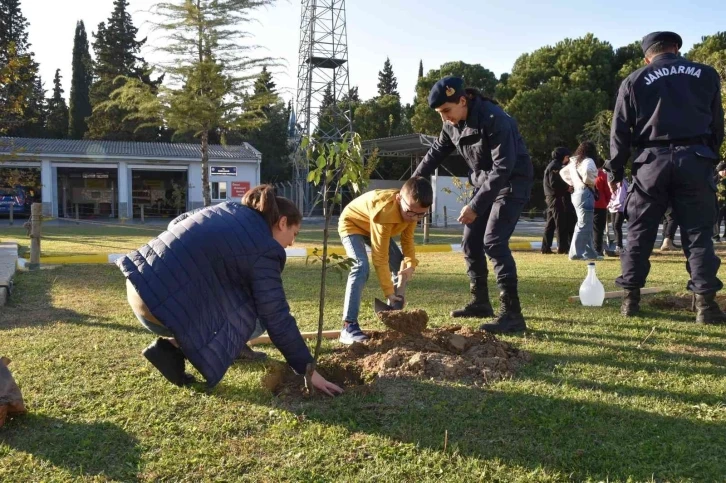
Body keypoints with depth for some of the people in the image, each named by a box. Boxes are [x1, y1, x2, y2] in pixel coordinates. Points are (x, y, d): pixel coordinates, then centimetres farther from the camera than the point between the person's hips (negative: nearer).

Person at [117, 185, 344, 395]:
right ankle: (173, 347, -2)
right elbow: (277, 318, -9)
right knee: (256, 319, 2)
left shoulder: (230, 207, 13)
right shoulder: (263, 250, -9)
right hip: (162, 305, -9)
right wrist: (307, 370, -2)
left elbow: (176, 223, 25)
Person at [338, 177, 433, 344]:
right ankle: (348, 327, -29)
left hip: (374, 226, 8)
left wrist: (410, 264, -23)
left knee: (400, 266, 2)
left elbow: (407, 238, -5)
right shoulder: (385, 212, -42)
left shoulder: (412, 208, -20)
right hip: (352, 223, -8)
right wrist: (389, 292, -37)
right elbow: (380, 257, -38)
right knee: (362, 267, -29)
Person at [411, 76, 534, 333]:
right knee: (471, 243, 8)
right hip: (484, 183, 8)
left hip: (512, 183, -8)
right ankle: (480, 302, 24)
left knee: (493, 242, -20)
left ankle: (512, 314, -18)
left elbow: (503, 168, -31)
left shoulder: (495, 120, -28)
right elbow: (436, 152, 15)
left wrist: (475, 206, -32)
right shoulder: (452, 124, -2)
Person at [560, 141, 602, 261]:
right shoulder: (588, 161, -8)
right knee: (584, 224, -8)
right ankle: (576, 253, -10)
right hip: (585, 193, -9)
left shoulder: (574, 162, 17)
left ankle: (590, 253, 15)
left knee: (586, 225, 12)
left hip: (576, 193, 9)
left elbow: (563, 172, 27)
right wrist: (592, 182, -10)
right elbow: (586, 172, -29)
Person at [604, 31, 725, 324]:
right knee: (698, 232, 3)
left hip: (651, 161, 0)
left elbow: (620, 130, 4)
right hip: (694, 159, 1)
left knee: (640, 233, 7)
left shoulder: (634, 81, 8)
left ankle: (631, 298, 9)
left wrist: (615, 170, 8)